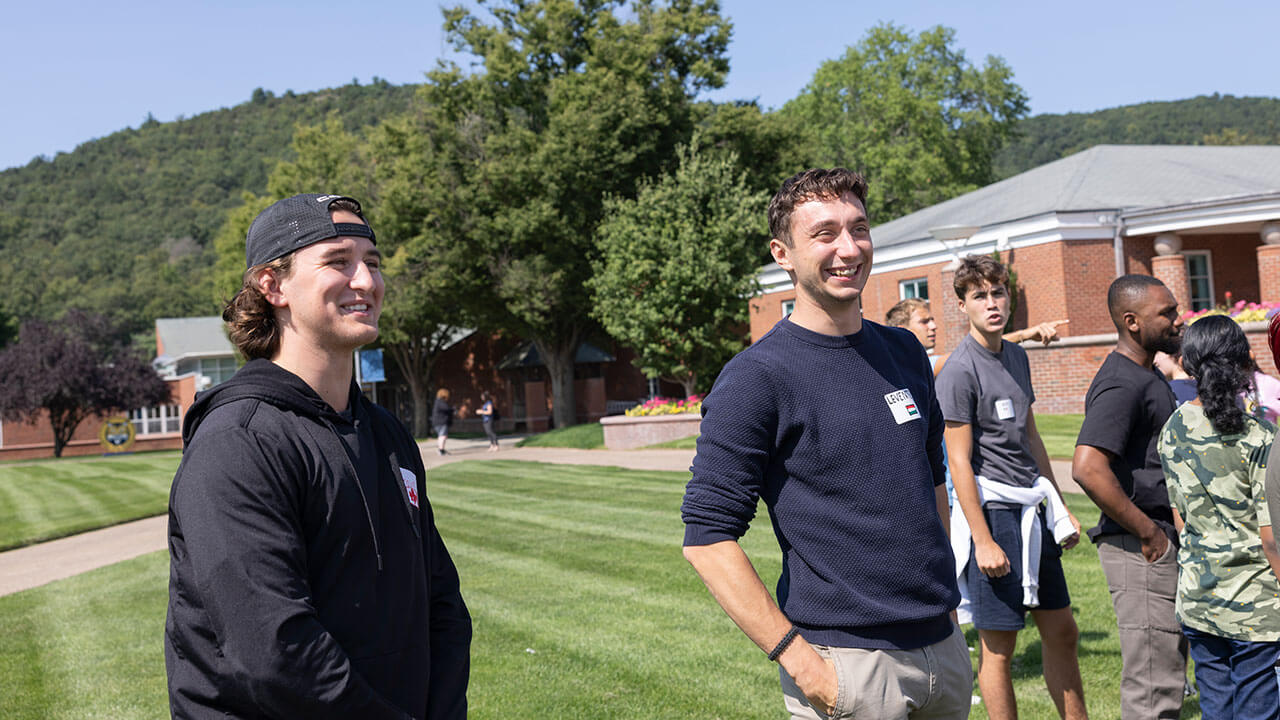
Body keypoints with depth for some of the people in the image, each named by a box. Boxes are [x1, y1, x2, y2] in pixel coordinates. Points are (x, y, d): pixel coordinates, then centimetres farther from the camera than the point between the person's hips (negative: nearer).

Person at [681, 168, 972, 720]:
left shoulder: (905, 352, 8)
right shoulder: (757, 376, -13)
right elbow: (707, 538, -16)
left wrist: (943, 597, 15)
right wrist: (799, 659, -19)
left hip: (944, 646, 6)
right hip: (846, 663, -6)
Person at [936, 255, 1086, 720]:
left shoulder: (1016, 356, 13)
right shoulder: (959, 371, -12)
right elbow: (959, 461, -15)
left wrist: (1060, 507, 20)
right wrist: (983, 541, -18)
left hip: (1033, 510, 8)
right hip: (993, 510, -8)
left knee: (1062, 631, 15)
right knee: (998, 645, -1)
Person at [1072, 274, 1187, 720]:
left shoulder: (1146, 376, 15)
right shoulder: (1122, 384, -18)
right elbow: (1088, 469, -30)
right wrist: (1148, 532, -22)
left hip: (1162, 543, 10)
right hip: (1142, 549, -10)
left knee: (1167, 666, 19)